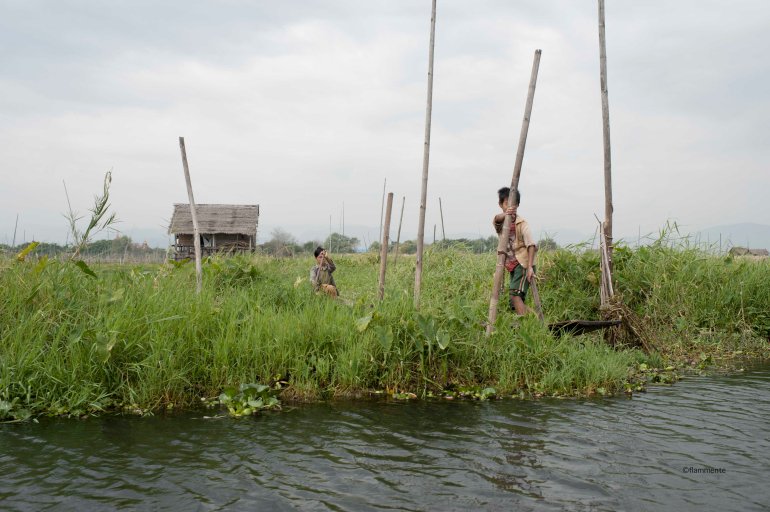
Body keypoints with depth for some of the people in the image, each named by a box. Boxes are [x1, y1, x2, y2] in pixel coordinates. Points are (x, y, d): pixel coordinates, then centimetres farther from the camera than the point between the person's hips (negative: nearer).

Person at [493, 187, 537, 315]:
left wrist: (530, 267, -27)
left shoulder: (522, 223, -8)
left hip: (523, 264, -7)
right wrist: (505, 215, -44)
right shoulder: (500, 221, 6)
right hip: (512, 266, 7)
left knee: (515, 294, -22)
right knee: (516, 302, 7)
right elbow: (496, 219, -20)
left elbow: (531, 245, -16)